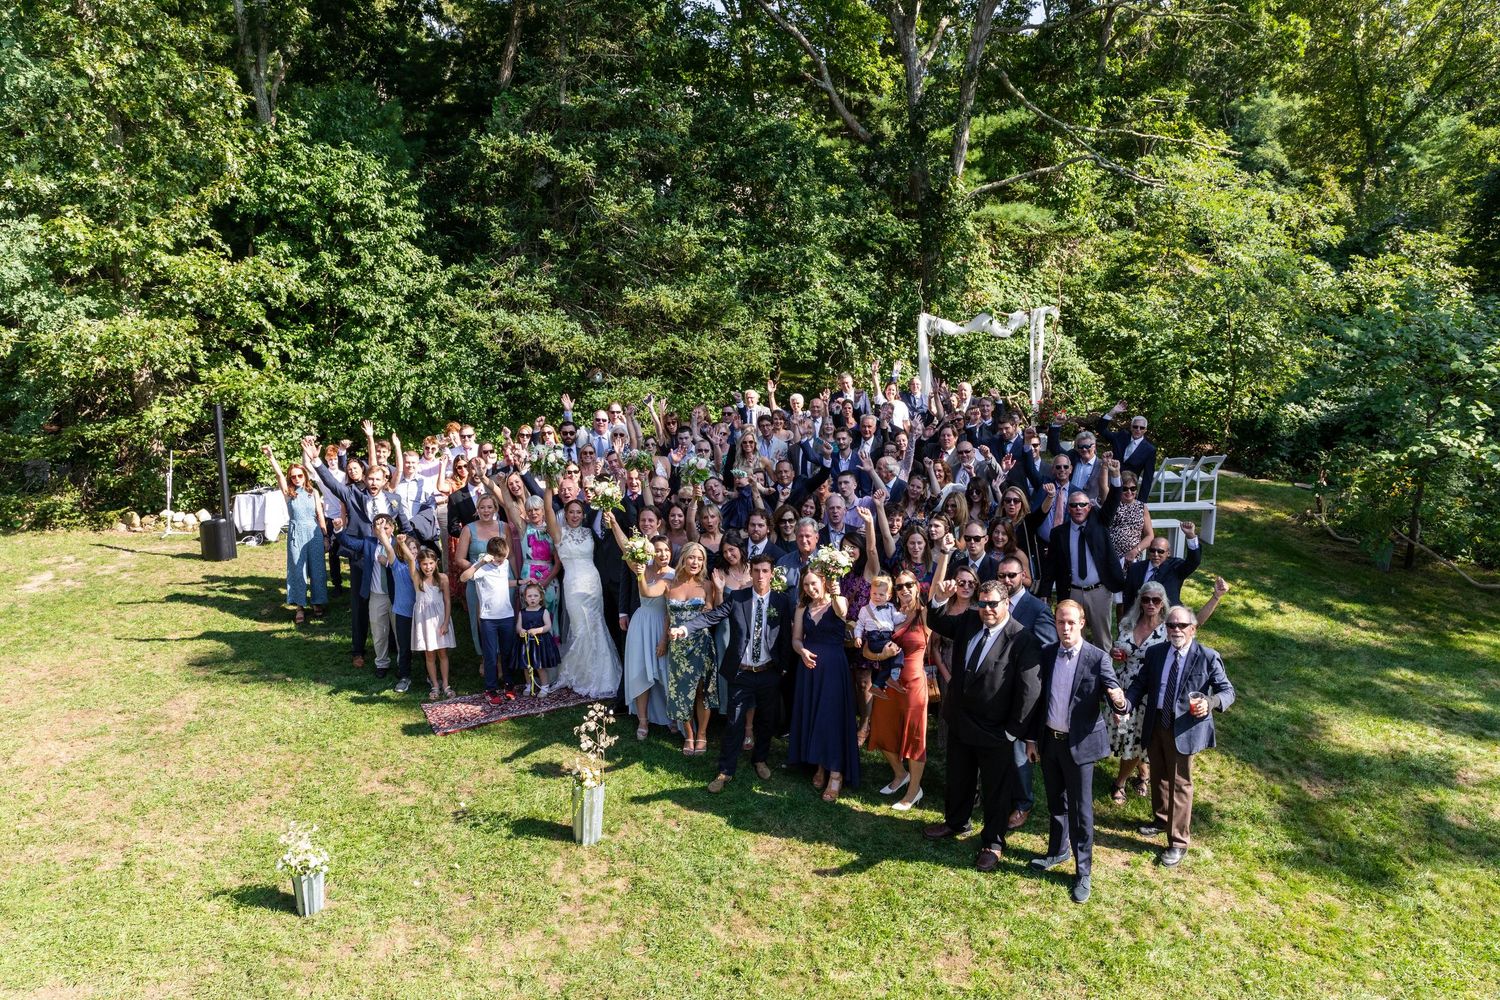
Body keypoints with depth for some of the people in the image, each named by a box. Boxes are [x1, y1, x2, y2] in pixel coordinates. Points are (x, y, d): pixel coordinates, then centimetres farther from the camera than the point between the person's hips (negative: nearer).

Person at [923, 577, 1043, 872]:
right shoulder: (969, 621, -4)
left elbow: (1029, 690, -20)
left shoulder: (1023, 641, -22)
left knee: (994, 789, 13)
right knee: (958, 778, 25)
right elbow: (936, 624, 9)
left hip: (994, 731, -6)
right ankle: (956, 822, 49)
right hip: (960, 720, 6)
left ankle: (993, 843, 33)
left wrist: (1014, 731, -16)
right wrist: (939, 600, -13)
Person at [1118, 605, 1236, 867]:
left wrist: (1211, 703, -29)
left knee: (1180, 784, 3)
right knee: (1158, 776, 22)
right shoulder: (1155, 653, 1)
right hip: (1156, 725, 5)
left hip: (1184, 729, -5)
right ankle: (1161, 819, 46)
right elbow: (1140, 683, 6)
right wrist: (1127, 703, -13)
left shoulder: (1208, 657, -10)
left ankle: (1178, 843, 16)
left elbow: (1228, 691, -8)